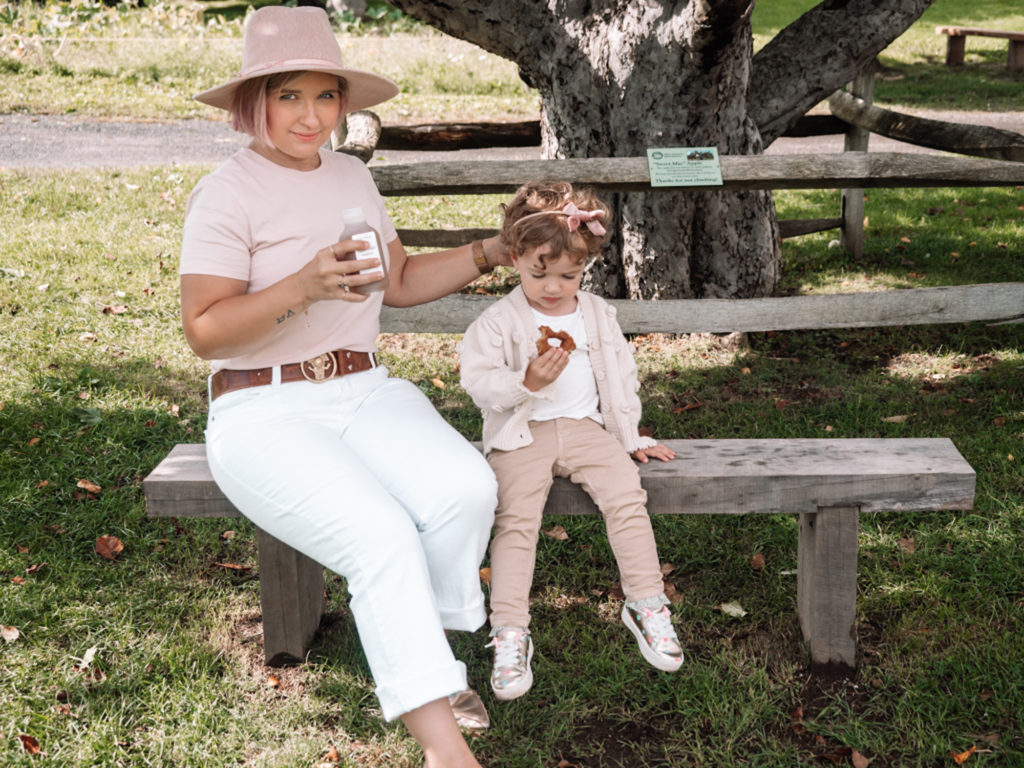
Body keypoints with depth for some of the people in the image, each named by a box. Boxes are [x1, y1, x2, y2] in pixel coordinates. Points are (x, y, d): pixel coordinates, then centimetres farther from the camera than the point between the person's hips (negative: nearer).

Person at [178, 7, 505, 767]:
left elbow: (402, 281, 21)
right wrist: (304, 287, -26)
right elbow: (204, 330, -13)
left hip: (365, 392, 6)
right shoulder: (226, 194, -8)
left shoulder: (352, 176, 14)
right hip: (265, 413, -6)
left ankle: (421, 654, -1)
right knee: (381, 535, -30)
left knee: (467, 490, -24)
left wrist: (493, 252, 13)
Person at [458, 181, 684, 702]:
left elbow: (621, 376, 19)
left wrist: (630, 437, 16)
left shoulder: (599, 315, 11)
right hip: (523, 435, -2)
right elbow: (477, 381, -9)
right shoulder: (499, 322, -2)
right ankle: (509, 629, -16)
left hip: (587, 428, 3)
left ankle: (646, 602, -7)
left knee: (626, 494, -20)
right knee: (516, 516, -22)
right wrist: (526, 381, -24)